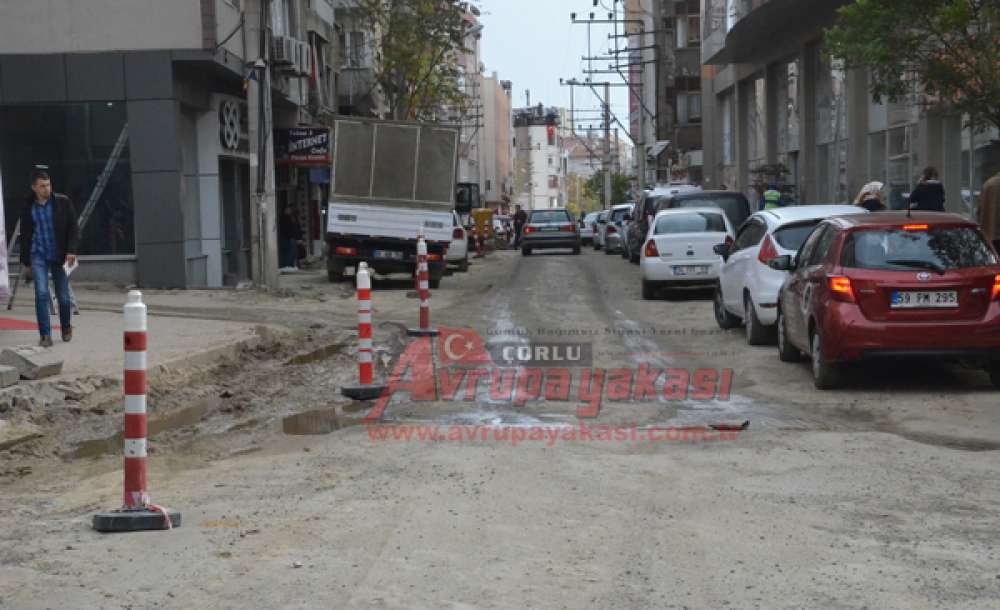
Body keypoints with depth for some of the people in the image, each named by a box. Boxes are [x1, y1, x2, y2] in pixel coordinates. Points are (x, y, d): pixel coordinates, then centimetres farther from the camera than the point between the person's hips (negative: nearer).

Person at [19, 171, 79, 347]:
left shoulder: (63, 202, -3)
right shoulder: (28, 207, 3)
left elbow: (73, 228, -3)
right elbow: (25, 235, 11)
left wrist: (72, 250, -15)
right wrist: (25, 261, 13)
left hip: (60, 255, -1)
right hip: (39, 255, 1)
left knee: (63, 296, 5)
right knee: (41, 293, -13)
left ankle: (66, 327, 31)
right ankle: (45, 335, -10)